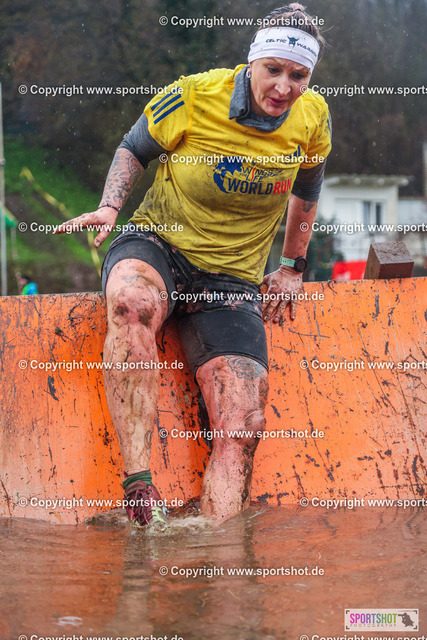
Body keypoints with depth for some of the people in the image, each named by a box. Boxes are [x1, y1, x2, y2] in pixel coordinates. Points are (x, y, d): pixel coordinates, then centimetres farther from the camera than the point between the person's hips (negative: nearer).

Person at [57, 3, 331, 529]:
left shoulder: (313, 119, -1)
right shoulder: (194, 96, -10)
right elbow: (134, 148, 7)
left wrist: (292, 268, 20)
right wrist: (109, 207, -9)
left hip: (233, 281, 3)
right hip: (157, 244, -3)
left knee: (242, 427, -15)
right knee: (133, 301, -42)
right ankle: (139, 488, -42)